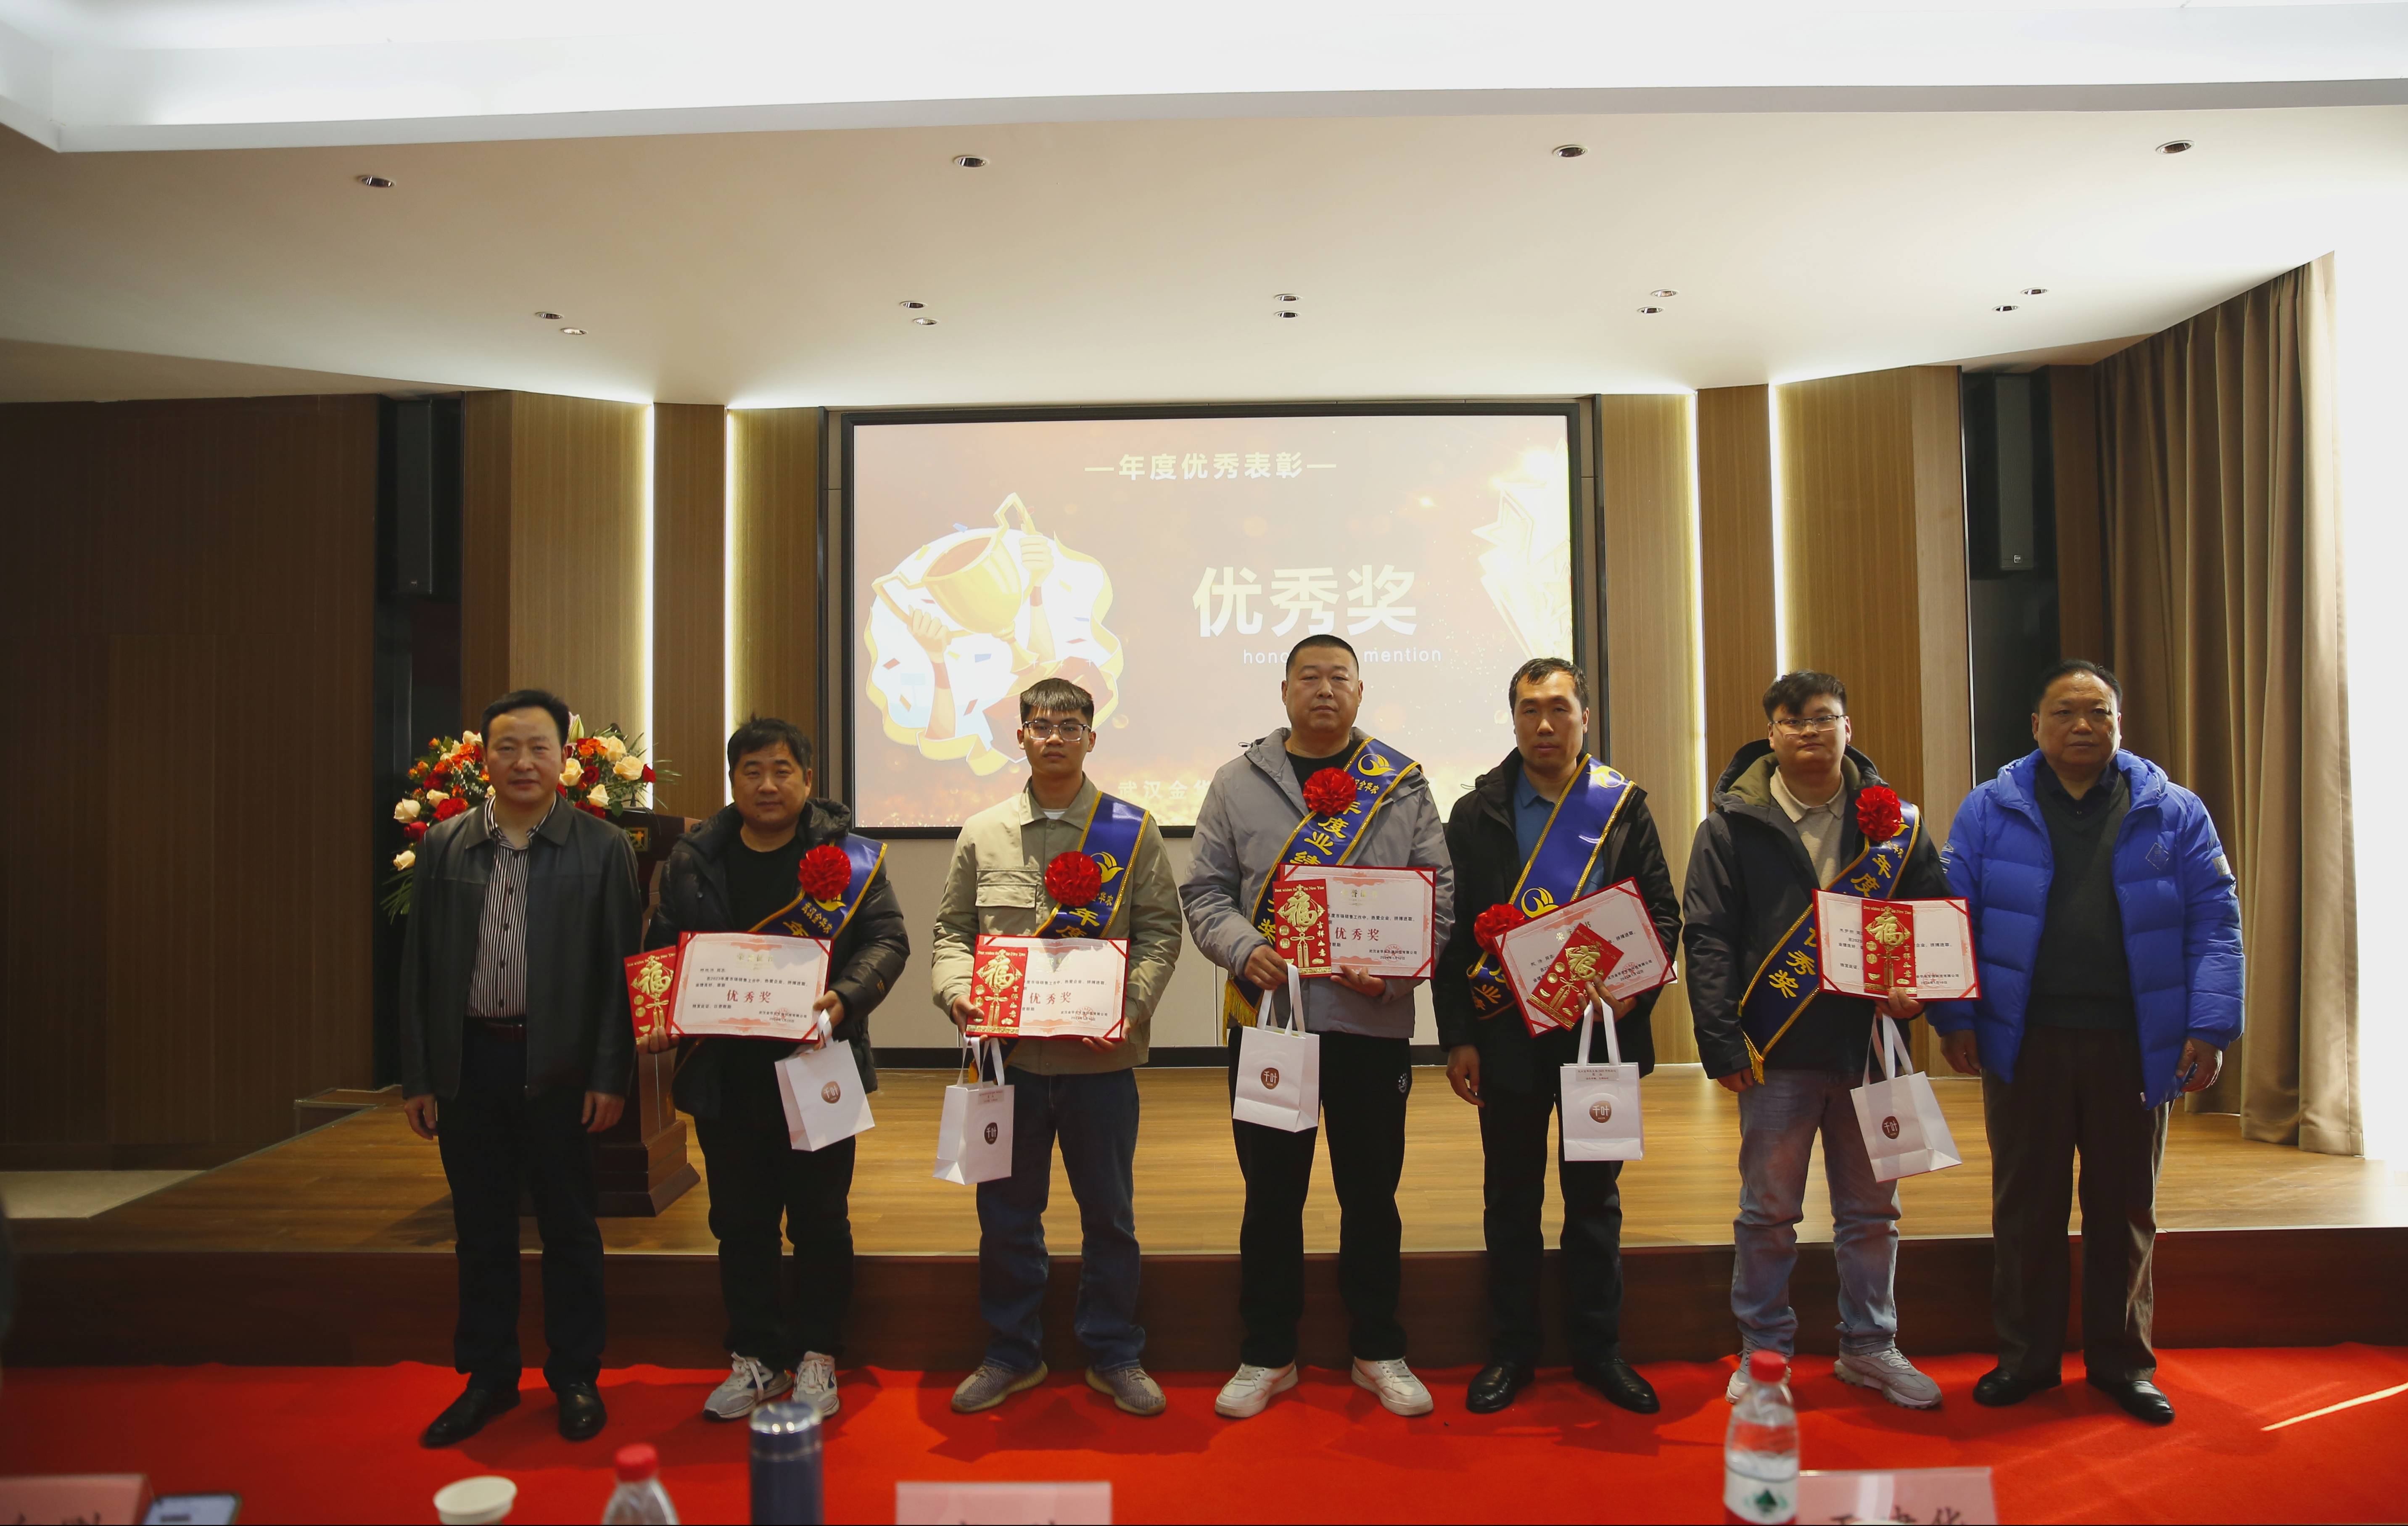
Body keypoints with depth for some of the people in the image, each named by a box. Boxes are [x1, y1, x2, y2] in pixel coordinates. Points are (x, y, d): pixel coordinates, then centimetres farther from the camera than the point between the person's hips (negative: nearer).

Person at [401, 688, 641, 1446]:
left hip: (558, 1066, -3)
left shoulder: (603, 848, -2)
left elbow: (620, 969, -3)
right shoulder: (443, 845, 6)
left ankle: (576, 1379, 24)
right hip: (468, 1062, 3)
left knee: (569, 1229, 9)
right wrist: (417, 1077, 4)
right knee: (481, 1231, 13)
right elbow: (419, 966, 8)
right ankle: (488, 1378, 29)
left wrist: (610, 1077, -7)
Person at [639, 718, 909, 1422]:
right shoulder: (693, 860, 8)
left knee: (820, 1219, 8)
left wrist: (845, 998, -23)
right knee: (740, 1222, 12)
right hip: (723, 1073, 3)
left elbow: (886, 939, -6)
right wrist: (658, 1017, -8)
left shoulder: (848, 857, -1)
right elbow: (662, 949, 9)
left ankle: (816, 1355, 24)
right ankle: (755, 1358, 27)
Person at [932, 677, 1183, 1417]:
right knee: (1007, 1214, 12)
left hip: (1101, 1057, -1)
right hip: (1007, 1054, 2)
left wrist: (1131, 1007, -15)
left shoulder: (1134, 830, 2)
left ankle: (1115, 1356, 28)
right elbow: (952, 929, 10)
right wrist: (957, 991, -9)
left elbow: (1159, 933, 0)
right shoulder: (982, 833, 7)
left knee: (1109, 1214, 10)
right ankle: (1013, 1354, 31)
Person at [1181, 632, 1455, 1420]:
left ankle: (1379, 1350, 29)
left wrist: (1394, 966, -12)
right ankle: (1268, 1354, 26)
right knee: (1271, 1191, 10)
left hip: (1374, 1023, 0)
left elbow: (1439, 893, 3)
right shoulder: (1239, 782, 6)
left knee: (1371, 1190, 11)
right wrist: (1245, 949, -14)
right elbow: (1205, 891, 4)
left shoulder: (1402, 783, 6)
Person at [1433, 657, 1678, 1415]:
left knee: (1595, 1194, 12)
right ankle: (1511, 1352, 23)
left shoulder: (1624, 806, 4)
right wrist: (1457, 1037, -4)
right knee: (1511, 1195, 10)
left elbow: (1664, 912, 4)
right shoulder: (1476, 814, 2)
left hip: (1602, 1031, 1)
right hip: (1508, 1035, 0)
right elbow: (1453, 931, 1)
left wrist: (1635, 987, -14)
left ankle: (1599, 1349, 26)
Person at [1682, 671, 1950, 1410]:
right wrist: (1723, 1042, -12)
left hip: (1869, 1048, 3)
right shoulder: (1733, 824, -1)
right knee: (1768, 1212, 7)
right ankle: (1763, 1349, 22)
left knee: (1871, 1208, 14)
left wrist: (1916, 990, -9)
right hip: (1777, 1052, -3)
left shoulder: (1895, 822, 7)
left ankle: (1869, 1346, 31)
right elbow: (1707, 936, -5)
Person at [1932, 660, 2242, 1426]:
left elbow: (2214, 923, 1)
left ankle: (2123, 1360, 28)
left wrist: (2210, 1027, -8)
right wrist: (1954, 1016, -7)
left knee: (2126, 1208, 12)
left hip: (2134, 1045, 1)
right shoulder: (1989, 811, 1)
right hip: (2023, 1043, -1)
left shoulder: (2173, 812, 4)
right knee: (2026, 1205, 9)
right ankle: (2026, 1355, 23)